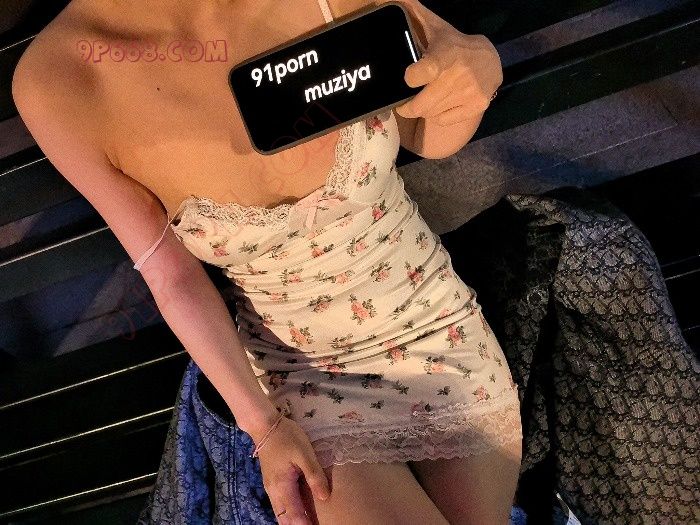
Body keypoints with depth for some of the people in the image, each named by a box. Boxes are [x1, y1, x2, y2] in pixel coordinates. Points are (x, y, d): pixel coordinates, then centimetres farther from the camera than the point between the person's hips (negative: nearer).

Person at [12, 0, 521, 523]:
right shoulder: (56, 81, -20)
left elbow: (429, 137, -2)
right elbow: (173, 277, -8)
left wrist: (477, 65, -24)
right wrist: (264, 428, -12)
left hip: (437, 329, 2)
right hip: (301, 371, -1)